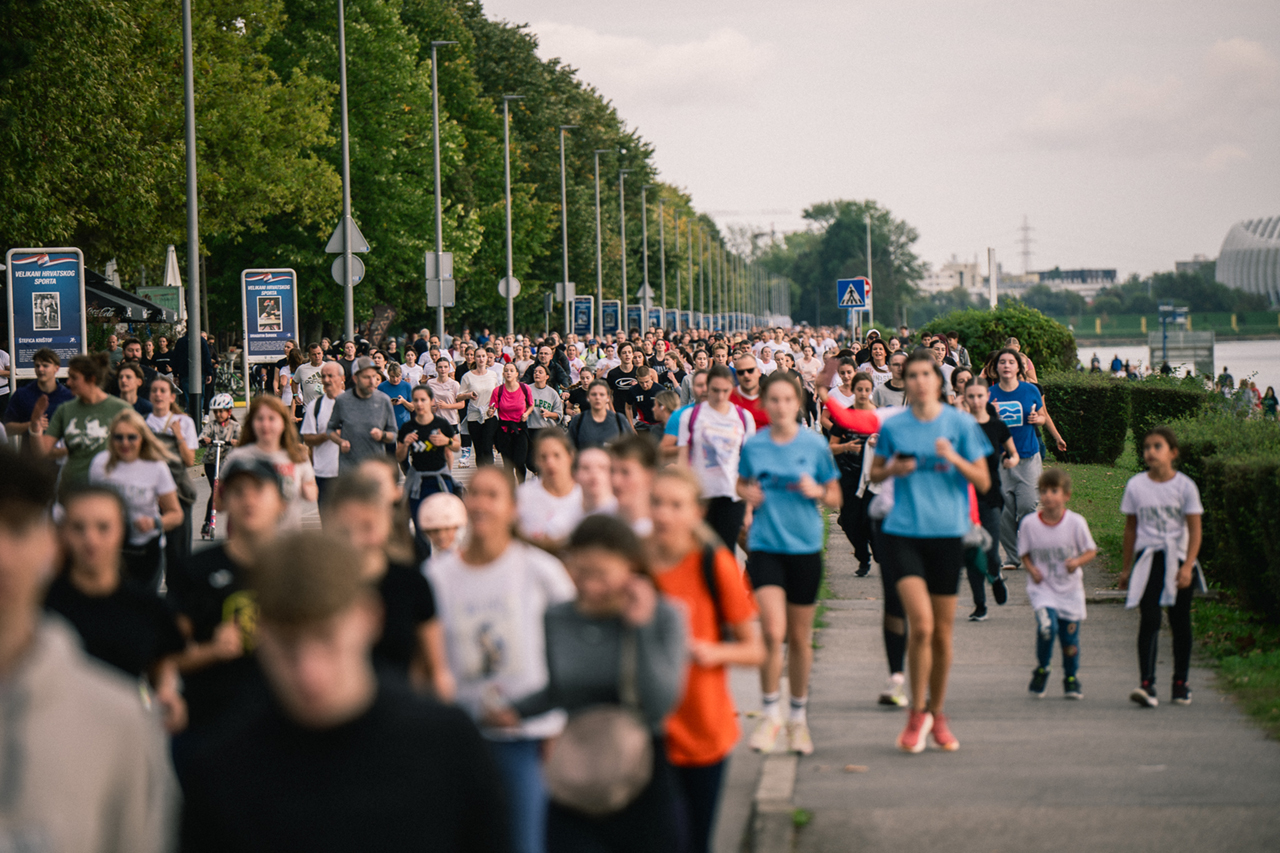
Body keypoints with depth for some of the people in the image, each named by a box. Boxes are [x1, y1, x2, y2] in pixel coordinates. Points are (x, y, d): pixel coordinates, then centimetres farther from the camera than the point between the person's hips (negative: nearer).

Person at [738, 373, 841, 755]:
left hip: (805, 547, 0)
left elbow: (835, 498, 7)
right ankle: (771, 713, 0)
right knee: (773, 631, -15)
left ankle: (798, 717, 24)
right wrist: (747, 493, -4)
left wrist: (817, 491, -14)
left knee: (800, 637, 8)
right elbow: (742, 483, 18)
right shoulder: (753, 446, 2)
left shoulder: (814, 445, 0)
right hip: (765, 546, 0)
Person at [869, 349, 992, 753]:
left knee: (942, 632, 7)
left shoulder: (961, 424, 1)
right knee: (921, 624, -16)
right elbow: (874, 474, 16)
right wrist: (892, 469, -6)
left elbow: (983, 482, 2)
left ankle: (937, 715, 24)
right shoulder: (893, 427, 4)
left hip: (947, 533, 1)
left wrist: (955, 459, -16)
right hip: (903, 533, -1)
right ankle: (916, 713, 0)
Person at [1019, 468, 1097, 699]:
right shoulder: (1029, 524, -7)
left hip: (1070, 589, 1)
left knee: (1070, 635, 5)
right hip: (1042, 587, -1)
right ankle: (1041, 670, 2)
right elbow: (1024, 553, 6)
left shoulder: (1076, 522, -9)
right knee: (1047, 625, -23)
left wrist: (1077, 561, -19)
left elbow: (1091, 550, 0)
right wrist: (1031, 569, -13)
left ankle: (1071, 678, 30)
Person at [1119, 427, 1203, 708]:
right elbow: (1131, 528, 10)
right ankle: (1147, 685, -18)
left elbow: (1194, 530, -4)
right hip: (1148, 558, 0)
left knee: (1180, 622, 8)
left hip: (1178, 560, 0)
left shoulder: (1184, 486, -4)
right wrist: (1126, 567, 13)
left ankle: (1180, 683, 21)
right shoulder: (1136, 486, 2)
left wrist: (1186, 567, -15)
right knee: (1149, 621, -11)